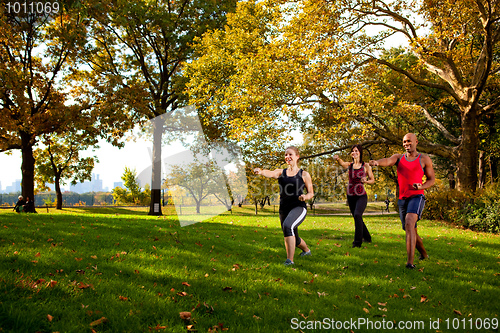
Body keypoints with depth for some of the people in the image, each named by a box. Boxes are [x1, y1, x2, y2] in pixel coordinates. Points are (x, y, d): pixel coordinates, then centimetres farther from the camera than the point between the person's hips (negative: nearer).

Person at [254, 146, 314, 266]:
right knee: (294, 239, 18)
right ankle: (306, 250, 52)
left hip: (299, 208, -4)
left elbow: (311, 193, 9)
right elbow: (270, 173, -15)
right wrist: (260, 171, -38)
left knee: (287, 226, -34)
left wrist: (305, 197, -16)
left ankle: (290, 259, -29)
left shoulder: (304, 175, 3)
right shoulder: (281, 173, 8)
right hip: (284, 210, 4)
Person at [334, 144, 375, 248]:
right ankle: (367, 237, 36)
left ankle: (358, 241, -16)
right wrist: (338, 159, -44)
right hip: (351, 196, 4)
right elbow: (342, 163, -21)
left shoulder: (366, 166, -2)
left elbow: (372, 180, 6)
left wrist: (366, 181, -17)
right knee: (357, 218, 14)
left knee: (357, 215, -24)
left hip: (361, 196, -4)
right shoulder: (349, 165, 2)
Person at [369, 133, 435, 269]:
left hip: (417, 197, -4)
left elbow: (432, 179, 11)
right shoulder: (399, 157, 10)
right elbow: (387, 161, -13)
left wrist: (421, 186, -12)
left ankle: (410, 261, -33)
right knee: (411, 231, 15)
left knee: (409, 223, -29)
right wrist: (377, 162, -38)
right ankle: (424, 254, 43)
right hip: (402, 199, 4)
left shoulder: (424, 159, 5)